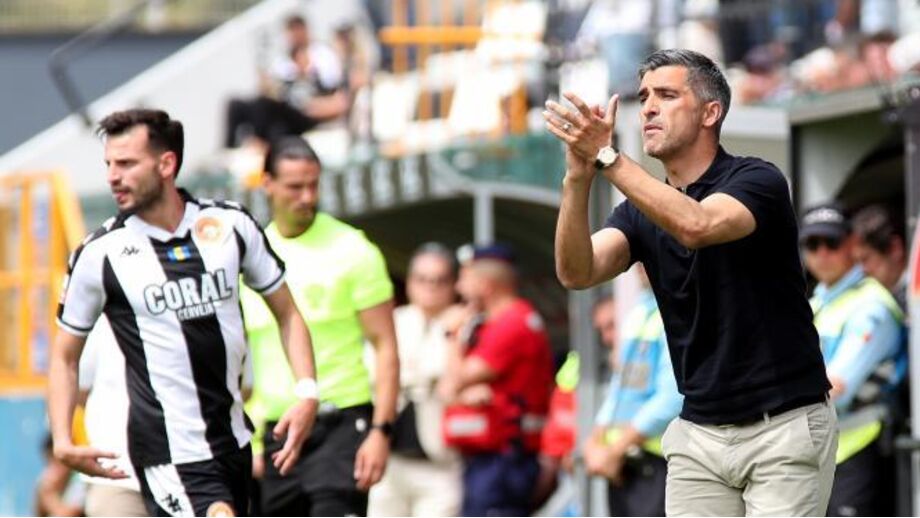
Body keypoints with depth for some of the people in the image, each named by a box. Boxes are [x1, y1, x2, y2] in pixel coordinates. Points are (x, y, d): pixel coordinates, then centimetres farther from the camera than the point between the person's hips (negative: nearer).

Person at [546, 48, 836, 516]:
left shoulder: (757, 180, -10)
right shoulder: (642, 210, 7)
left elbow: (697, 225, -33)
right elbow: (577, 272, -12)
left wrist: (607, 158, -35)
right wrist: (578, 177, -27)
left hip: (784, 427, -6)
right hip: (699, 432, 6)